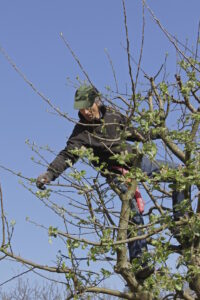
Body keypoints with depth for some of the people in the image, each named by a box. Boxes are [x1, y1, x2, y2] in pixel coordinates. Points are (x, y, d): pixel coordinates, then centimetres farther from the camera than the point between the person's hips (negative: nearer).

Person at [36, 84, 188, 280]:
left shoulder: (113, 115, 1)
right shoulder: (81, 132, -14)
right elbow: (67, 155, -22)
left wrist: (155, 134, 23)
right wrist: (49, 174, -37)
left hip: (137, 161, 6)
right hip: (118, 174, -6)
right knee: (133, 213, -24)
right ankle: (138, 261, -20)